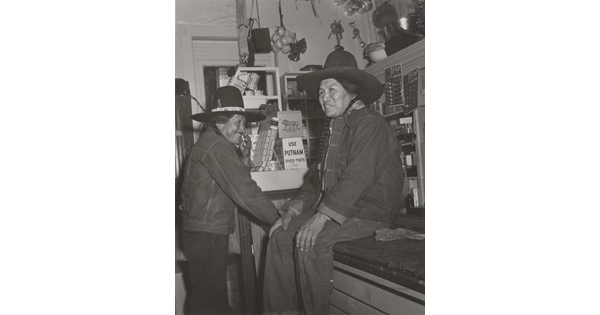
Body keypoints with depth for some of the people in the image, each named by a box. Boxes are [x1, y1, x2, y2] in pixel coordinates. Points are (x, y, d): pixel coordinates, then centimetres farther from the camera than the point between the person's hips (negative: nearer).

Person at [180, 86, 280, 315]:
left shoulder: (212, 143, 15)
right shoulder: (217, 146, -17)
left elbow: (237, 182, 13)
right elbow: (244, 191, -25)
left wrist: (244, 158, -1)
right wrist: (278, 219, -20)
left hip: (205, 232, 10)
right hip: (206, 235, -10)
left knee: (211, 296, 19)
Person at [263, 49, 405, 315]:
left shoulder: (370, 123, -13)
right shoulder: (334, 128, 17)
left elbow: (358, 177, -24)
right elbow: (316, 177, 16)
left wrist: (321, 217, -28)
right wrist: (294, 210, 3)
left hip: (370, 213, -9)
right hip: (337, 211, 9)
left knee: (310, 241, -27)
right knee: (281, 235, -3)